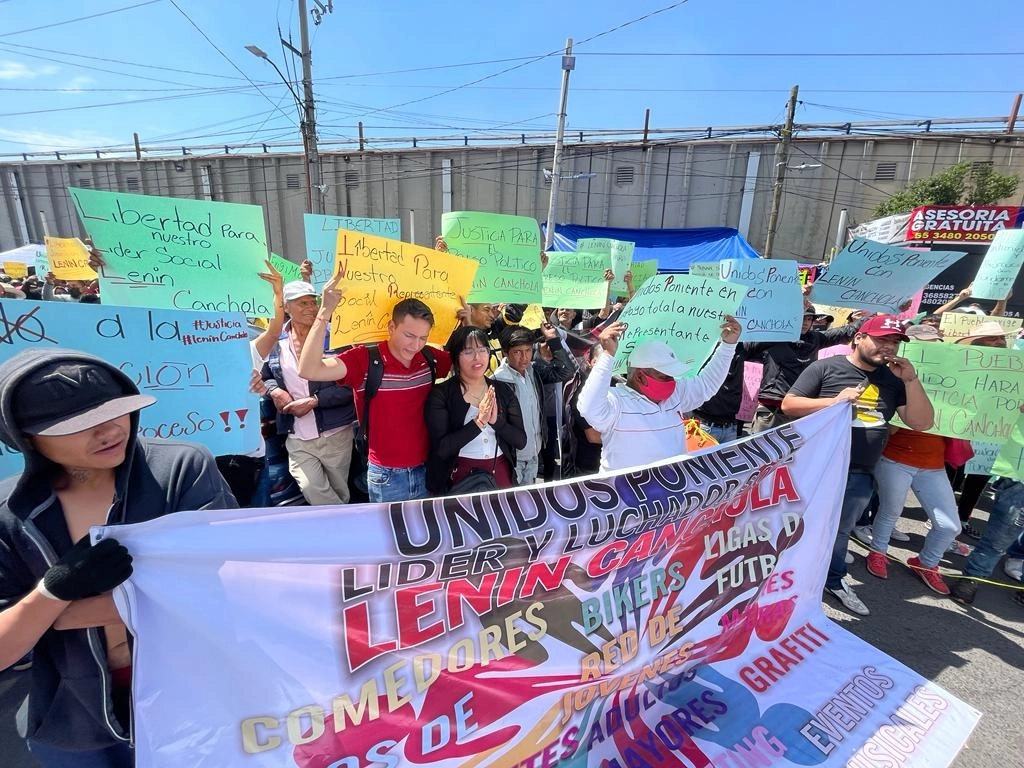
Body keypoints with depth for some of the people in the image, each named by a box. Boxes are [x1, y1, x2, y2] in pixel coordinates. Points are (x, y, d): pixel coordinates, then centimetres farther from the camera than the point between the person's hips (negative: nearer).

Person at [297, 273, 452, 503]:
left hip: (426, 470, 4)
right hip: (386, 475, -4)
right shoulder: (365, 359, -17)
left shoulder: (429, 359, -4)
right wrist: (325, 312, -32)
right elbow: (308, 370, -28)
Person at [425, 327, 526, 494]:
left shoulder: (504, 390, 2)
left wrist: (496, 420, -18)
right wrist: (478, 422, -23)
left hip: (501, 473, 4)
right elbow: (441, 448, -16)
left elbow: (521, 441, -1)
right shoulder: (441, 393, -9)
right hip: (460, 476, -3)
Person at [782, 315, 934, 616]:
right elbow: (788, 405, -9)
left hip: (860, 475, 5)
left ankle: (834, 580, 39)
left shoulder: (894, 380, 8)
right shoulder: (826, 367, -7)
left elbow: (922, 422, 3)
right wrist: (834, 401, -21)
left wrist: (911, 380, -7)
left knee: (841, 530, 20)